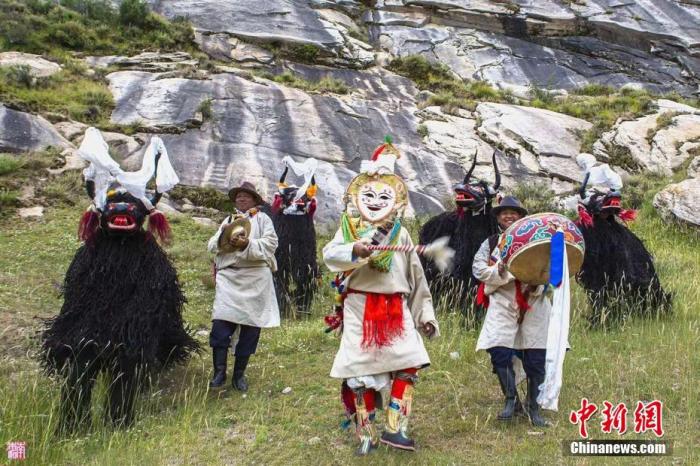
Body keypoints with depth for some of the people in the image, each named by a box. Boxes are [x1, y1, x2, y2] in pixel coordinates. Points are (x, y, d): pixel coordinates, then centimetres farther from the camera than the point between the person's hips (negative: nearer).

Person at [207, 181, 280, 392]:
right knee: (221, 323, -11)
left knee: (250, 328, 2)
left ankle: (239, 374, 13)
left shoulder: (262, 219, 7)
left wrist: (247, 244, -19)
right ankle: (219, 372, -3)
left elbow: (270, 244, -5)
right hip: (229, 278, 2)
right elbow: (213, 246, 12)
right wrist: (224, 237, -9)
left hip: (255, 279, -2)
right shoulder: (228, 220, 20)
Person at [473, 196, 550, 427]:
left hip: (533, 305, 0)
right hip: (503, 305, 0)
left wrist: (538, 283, -14)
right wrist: (500, 272, -18)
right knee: (500, 354, -10)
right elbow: (478, 269, -1)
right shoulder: (490, 244, 10)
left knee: (536, 358, 0)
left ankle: (533, 406, 18)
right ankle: (511, 400, 11)